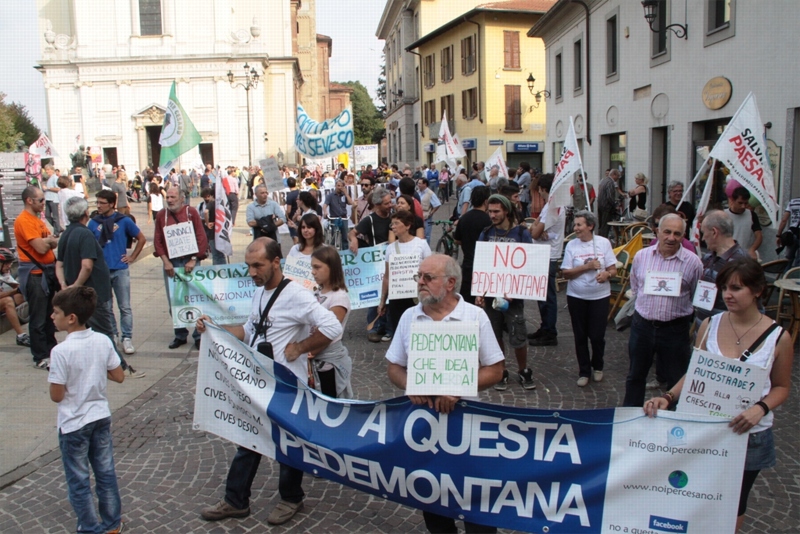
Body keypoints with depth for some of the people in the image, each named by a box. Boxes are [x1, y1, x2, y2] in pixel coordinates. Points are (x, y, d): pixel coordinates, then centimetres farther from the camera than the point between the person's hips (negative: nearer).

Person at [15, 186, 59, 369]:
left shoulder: (37, 218, 15)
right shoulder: (24, 220, -16)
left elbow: (50, 242, 12)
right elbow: (40, 247, -23)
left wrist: (47, 241, -10)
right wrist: (50, 240, -3)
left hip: (47, 270, 9)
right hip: (35, 274, -9)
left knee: (49, 314, 18)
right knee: (38, 318, -2)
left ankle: (51, 349, 29)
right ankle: (40, 357, 6)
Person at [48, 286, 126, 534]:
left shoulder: (61, 351, -22)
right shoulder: (103, 341, -8)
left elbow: (56, 396, -17)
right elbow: (119, 376, 0)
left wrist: (68, 376, 0)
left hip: (74, 424, -5)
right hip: (101, 417, 5)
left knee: (78, 480, 13)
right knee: (106, 472, 18)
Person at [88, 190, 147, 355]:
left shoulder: (124, 221, -2)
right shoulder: (94, 223, 3)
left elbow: (142, 238, 6)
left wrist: (132, 257, 4)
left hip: (120, 270, -2)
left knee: (125, 307, 1)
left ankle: (127, 338, 9)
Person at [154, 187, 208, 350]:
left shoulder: (191, 212, -1)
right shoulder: (161, 215, 5)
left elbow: (201, 237, -4)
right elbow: (157, 241, 4)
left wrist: (193, 260, -10)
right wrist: (166, 262, -5)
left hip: (190, 262, -2)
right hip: (170, 263, 2)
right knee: (174, 302, 5)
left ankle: (199, 335, 10)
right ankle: (180, 335, 17)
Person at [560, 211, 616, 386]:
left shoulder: (603, 243, -2)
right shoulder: (571, 245, -3)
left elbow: (613, 270, 0)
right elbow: (565, 273, -6)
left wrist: (606, 274, -22)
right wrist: (587, 267, -17)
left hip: (600, 296, -1)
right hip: (576, 296, 1)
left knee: (597, 335, 2)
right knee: (580, 336, 7)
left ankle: (597, 367, 28)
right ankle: (584, 372, 21)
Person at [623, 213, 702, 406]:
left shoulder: (692, 262, -8)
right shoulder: (641, 256, 1)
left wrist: (681, 314, -1)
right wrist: (647, 306, 9)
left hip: (675, 329, -3)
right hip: (642, 325, 3)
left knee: (676, 380, 10)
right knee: (635, 375, 16)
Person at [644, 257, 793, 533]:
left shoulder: (778, 337, -12)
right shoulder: (710, 325, -6)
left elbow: (782, 387, 0)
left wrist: (760, 408, -20)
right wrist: (668, 398, -15)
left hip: (749, 435, -1)